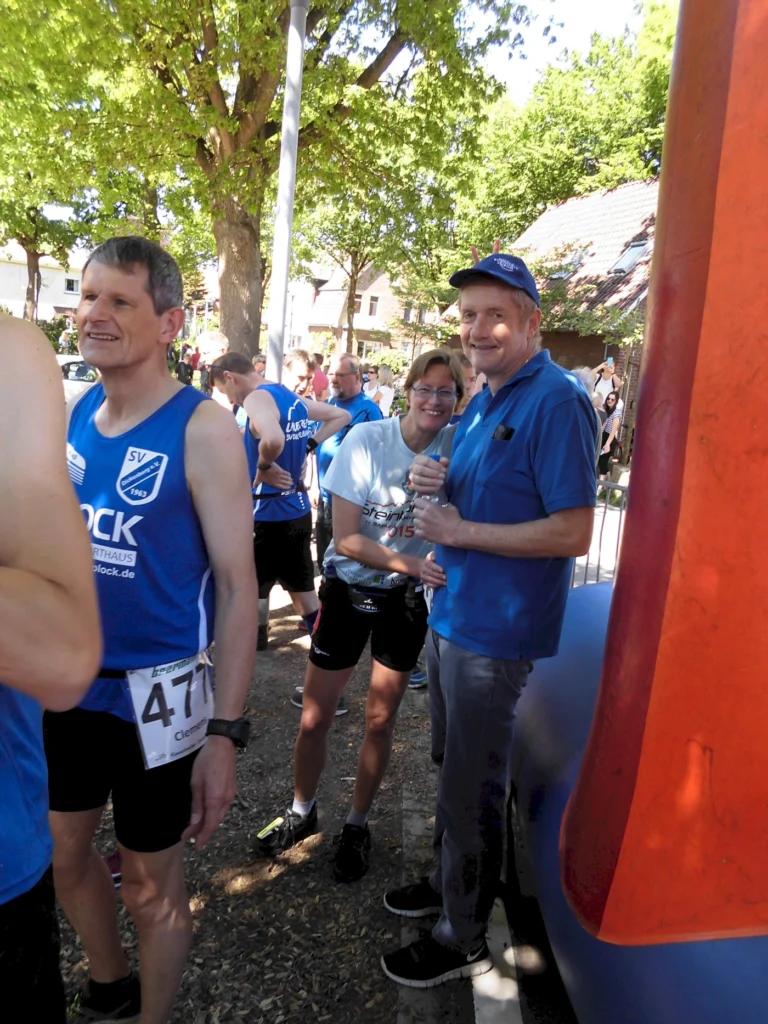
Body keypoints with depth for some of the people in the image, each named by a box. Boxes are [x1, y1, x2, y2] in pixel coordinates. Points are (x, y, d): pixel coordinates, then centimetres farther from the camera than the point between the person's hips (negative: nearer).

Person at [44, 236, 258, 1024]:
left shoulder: (203, 429, -15)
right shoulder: (69, 415, 2)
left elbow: (237, 584, -15)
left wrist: (224, 731, -16)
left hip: (155, 692, -6)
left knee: (150, 888, 14)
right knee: (62, 856, 24)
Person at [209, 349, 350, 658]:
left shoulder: (257, 399, -17)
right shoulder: (293, 399, 10)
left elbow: (273, 439, -39)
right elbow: (342, 416, 21)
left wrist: (264, 466, -19)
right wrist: (309, 444, 10)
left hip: (267, 512, -8)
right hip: (298, 509, 8)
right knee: (301, 584, 17)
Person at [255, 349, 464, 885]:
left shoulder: (455, 446, -10)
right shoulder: (367, 440, -16)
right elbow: (345, 540, -17)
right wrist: (410, 564, -27)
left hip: (405, 600, 1)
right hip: (348, 589, -1)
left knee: (380, 721, 12)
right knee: (315, 717, 8)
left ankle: (358, 825, 36)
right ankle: (302, 812, 36)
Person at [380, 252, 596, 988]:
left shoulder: (556, 401, -18)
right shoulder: (482, 403, 10)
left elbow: (572, 533, -24)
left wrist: (462, 530, -20)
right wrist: (432, 481, -2)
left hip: (494, 630, -9)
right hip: (450, 615, 9)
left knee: (471, 789, 8)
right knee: (451, 769, 24)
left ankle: (463, 938, 30)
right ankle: (449, 881, 46)